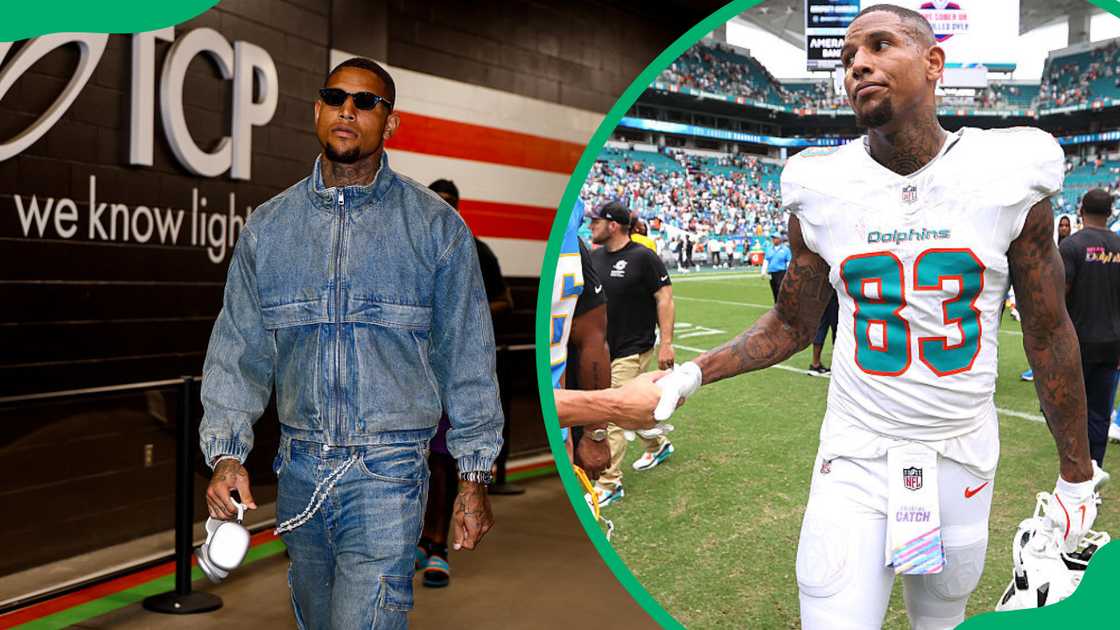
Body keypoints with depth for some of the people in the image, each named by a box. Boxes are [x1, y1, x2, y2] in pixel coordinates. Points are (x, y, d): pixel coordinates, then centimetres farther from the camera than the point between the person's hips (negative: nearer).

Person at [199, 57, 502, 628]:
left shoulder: (436, 226, -2)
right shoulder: (268, 226, 6)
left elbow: (467, 356, 0)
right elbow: (238, 348, 8)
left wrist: (473, 474, -1)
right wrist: (226, 452, -4)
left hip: (387, 474, -4)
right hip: (299, 469, 4)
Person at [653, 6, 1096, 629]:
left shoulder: (1007, 177, -7)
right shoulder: (823, 190, -5)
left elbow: (1049, 332, 2)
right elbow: (792, 327, 7)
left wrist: (1076, 477, 7)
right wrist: (692, 374, -8)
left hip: (963, 460, 1)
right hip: (856, 462, 0)